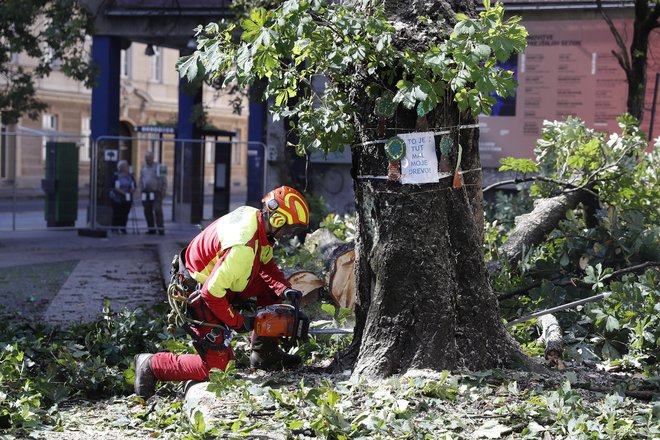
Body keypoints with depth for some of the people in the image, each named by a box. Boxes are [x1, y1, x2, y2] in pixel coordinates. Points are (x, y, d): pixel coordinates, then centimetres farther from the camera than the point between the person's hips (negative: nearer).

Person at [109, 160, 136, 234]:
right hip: (117, 198, -4)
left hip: (127, 199, 5)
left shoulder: (130, 176, 12)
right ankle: (115, 229, 0)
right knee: (117, 214, -5)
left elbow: (134, 186, 12)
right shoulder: (116, 176, -4)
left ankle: (123, 229, 7)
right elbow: (113, 186, -11)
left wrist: (132, 189, -12)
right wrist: (121, 192, -21)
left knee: (125, 214, 2)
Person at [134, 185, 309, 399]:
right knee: (215, 365, -10)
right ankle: (151, 364, 2)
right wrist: (237, 321, -17)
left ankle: (265, 354, 18)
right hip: (199, 292, -10)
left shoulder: (254, 217, -7)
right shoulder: (243, 248, -35)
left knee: (271, 288, 10)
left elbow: (266, 265, 8)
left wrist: (285, 289, -8)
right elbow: (212, 292, -32)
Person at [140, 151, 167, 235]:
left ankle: (160, 229, -12)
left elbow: (164, 180, -1)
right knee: (147, 211, 4)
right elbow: (141, 180, 20)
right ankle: (151, 229, 12)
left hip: (156, 192, -5)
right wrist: (141, 190, 14)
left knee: (158, 210, -13)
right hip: (146, 193, 5)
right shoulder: (143, 167, 13)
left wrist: (163, 190, -8)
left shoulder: (158, 167, -2)